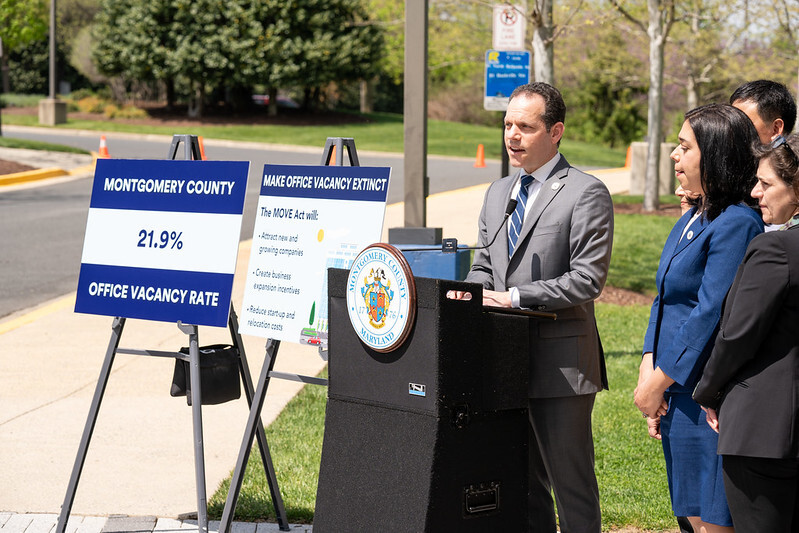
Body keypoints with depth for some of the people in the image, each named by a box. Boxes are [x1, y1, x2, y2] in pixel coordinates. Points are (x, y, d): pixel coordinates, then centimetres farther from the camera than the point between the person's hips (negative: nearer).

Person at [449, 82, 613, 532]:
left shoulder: (586, 193, -8)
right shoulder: (498, 192, 16)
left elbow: (587, 280, -15)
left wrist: (513, 298, -17)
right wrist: (472, 291, -2)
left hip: (560, 362, -7)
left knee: (572, 486, -1)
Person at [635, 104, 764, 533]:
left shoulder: (736, 224, -16)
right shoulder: (691, 219, 14)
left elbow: (710, 314, -19)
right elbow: (665, 300, 15)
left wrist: (658, 384, -13)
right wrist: (649, 369, 3)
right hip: (678, 392, 9)